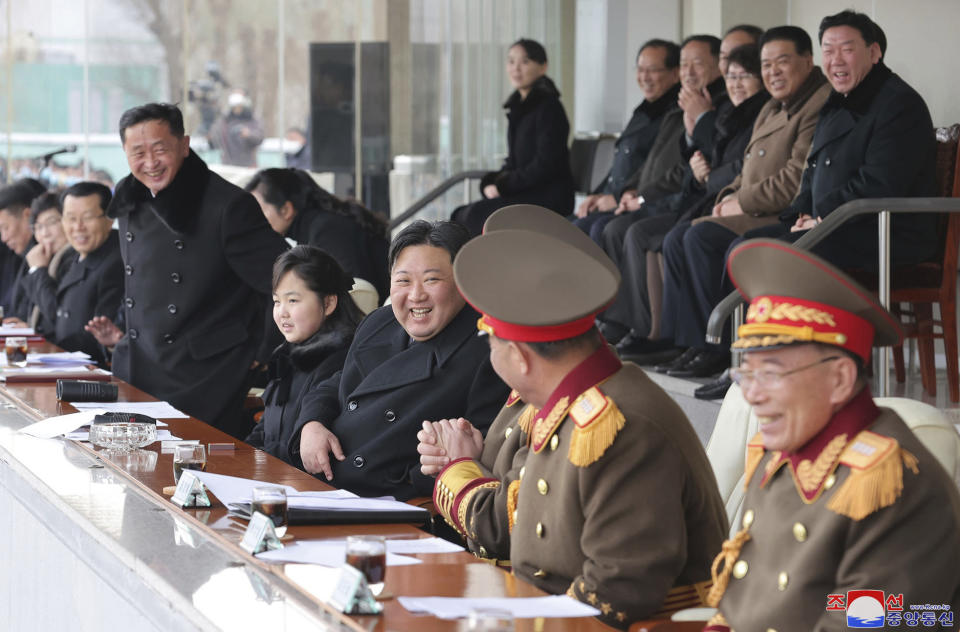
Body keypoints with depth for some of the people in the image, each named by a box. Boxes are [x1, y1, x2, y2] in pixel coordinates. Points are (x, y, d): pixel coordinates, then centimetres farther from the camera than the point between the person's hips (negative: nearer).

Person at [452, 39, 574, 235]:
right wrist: (492, 181, 0)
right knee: (461, 215, -9)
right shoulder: (519, 107, 17)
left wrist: (503, 186, -14)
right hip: (524, 194, 9)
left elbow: (545, 165, -15)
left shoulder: (549, 107, -9)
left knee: (478, 214, -27)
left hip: (549, 198, -9)